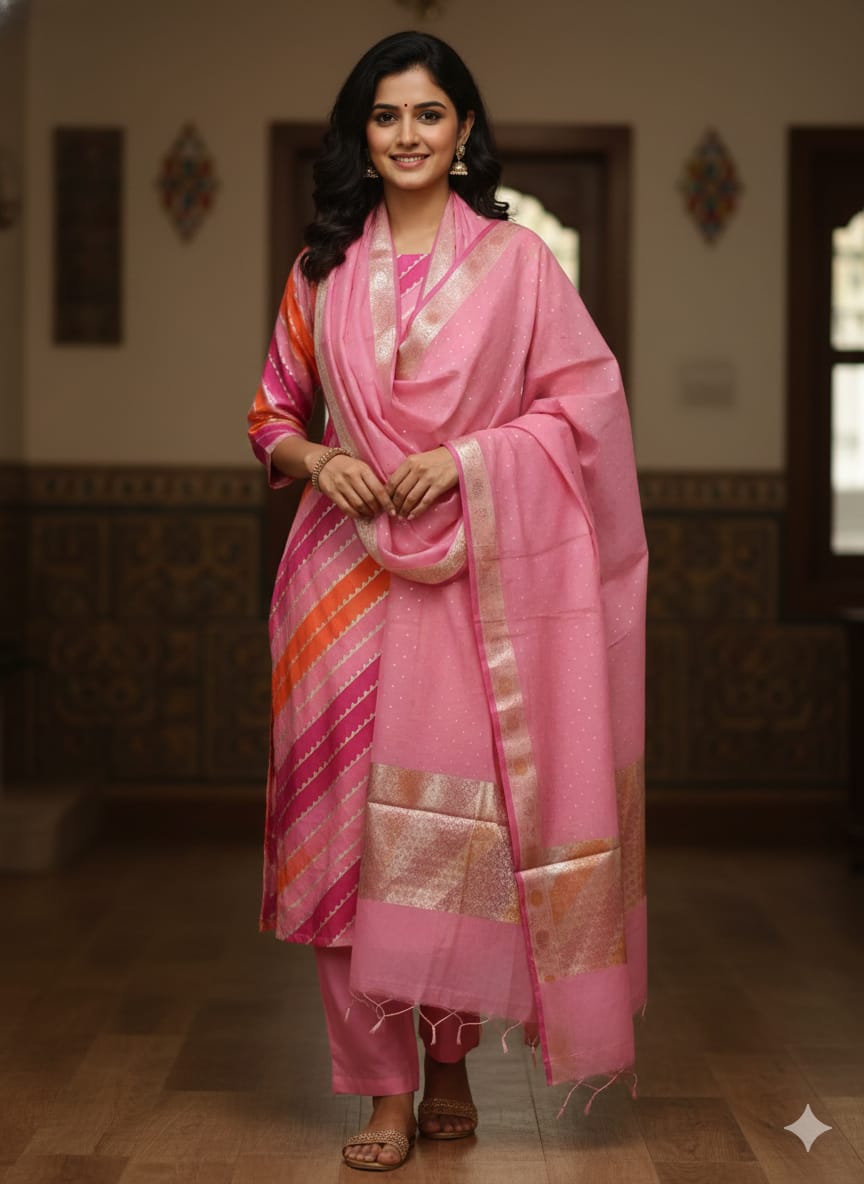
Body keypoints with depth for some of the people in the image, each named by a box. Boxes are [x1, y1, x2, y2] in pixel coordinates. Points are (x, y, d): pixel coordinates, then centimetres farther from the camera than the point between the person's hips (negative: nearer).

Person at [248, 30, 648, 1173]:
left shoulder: (514, 258, 3)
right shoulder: (323, 266, 11)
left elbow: (586, 398, 0)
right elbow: (274, 411, 17)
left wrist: (465, 457, -11)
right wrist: (316, 459, -5)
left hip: (473, 576, -2)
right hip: (346, 572, 2)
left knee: (457, 815, -5)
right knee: (351, 812, -1)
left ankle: (450, 1060, 17)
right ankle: (382, 1085, 9)